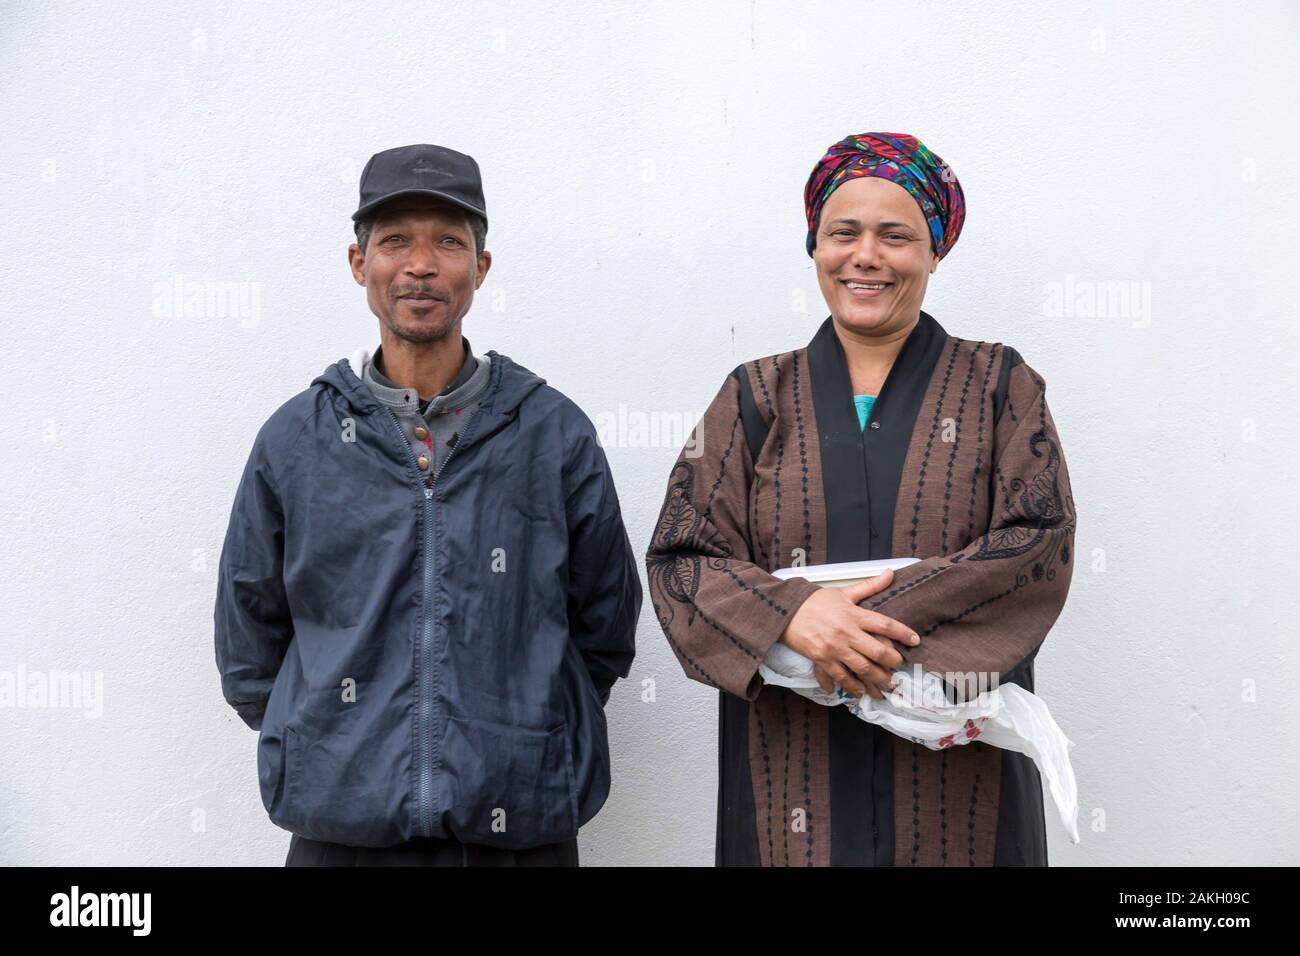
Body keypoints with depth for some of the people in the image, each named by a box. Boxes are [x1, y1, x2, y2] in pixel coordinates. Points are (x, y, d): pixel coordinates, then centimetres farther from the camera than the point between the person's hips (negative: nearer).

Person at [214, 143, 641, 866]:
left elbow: (605, 628, 6)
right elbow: (249, 645, 9)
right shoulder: (294, 440, 2)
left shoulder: (557, 434, -1)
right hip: (339, 827, 1)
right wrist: (324, 750, 6)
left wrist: (523, 743, 6)